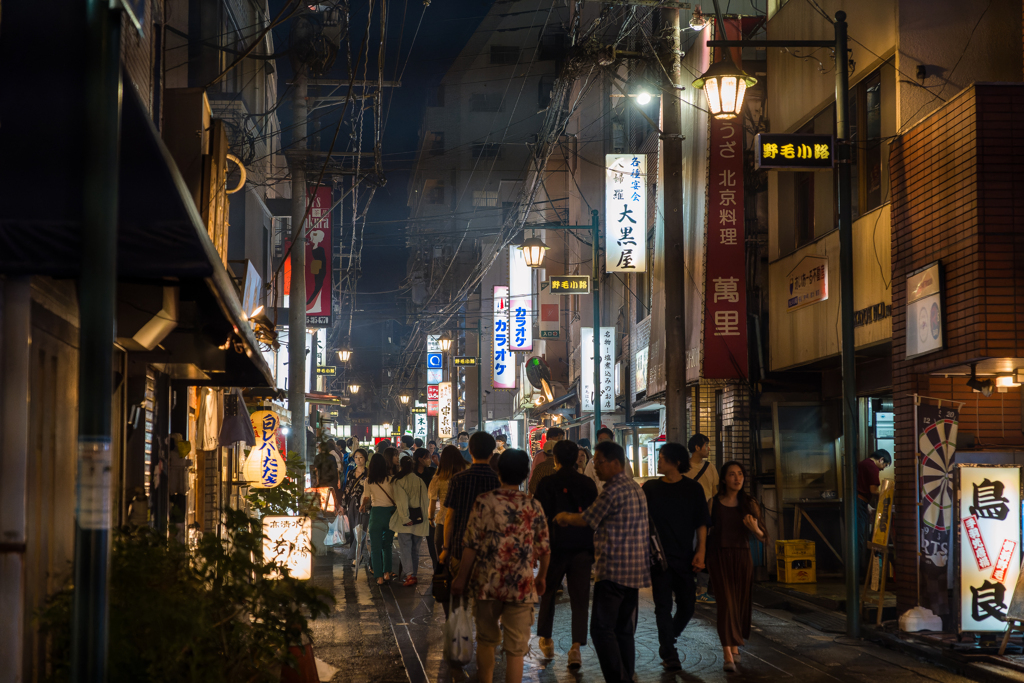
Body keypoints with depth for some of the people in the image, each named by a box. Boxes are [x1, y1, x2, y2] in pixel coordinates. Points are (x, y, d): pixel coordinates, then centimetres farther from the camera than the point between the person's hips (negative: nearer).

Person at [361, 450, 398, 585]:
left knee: (375, 546, 5)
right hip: (390, 512, 1)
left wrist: (362, 507, 17)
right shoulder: (391, 478, -5)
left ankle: (379, 577, 3)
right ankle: (387, 573, 14)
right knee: (387, 545, 18)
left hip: (376, 512, -1)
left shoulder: (369, 480, -3)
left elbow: (366, 498, -1)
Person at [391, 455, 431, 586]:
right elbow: (425, 500, 10)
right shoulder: (420, 481, 9)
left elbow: (401, 500, -14)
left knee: (405, 547, -5)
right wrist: (424, 518, 14)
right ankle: (414, 574, 17)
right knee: (415, 548, 14)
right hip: (419, 519, 5)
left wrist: (405, 518, -14)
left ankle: (410, 575, -16)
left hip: (405, 521, -5)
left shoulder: (399, 481, -5)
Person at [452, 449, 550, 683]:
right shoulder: (533, 506, -2)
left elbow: (471, 544, -7)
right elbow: (544, 548, 4)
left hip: (487, 584, 0)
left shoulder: (484, 501, -6)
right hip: (521, 586, 0)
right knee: (516, 648, 3)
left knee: (486, 640, 19)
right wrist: (541, 577, 21)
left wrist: (461, 578, 4)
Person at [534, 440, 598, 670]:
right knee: (579, 599, 2)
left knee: (548, 592, 18)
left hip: (556, 547, -1)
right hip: (582, 547, 1)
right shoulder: (587, 483, 1)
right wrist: (593, 547, 15)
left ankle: (546, 640, 27)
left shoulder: (547, 484, -7)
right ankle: (576, 647, -9)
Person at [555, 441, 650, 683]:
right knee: (624, 631, 12)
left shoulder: (613, 490, -14)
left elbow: (587, 520, -4)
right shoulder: (635, 488, 16)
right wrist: (572, 518, 21)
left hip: (613, 570, -9)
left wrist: (565, 517, 15)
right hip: (635, 570, 9)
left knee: (602, 629, -7)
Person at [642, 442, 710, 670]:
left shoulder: (693, 488, 2)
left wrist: (700, 551, -7)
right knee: (663, 606, -2)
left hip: (685, 557, 0)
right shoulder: (650, 487, 4)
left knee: (687, 604, 4)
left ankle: (667, 644, 26)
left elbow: (701, 523, 2)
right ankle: (669, 655, 2)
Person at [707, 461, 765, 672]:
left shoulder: (749, 504, 3)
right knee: (726, 601, -11)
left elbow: (762, 537, 3)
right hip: (719, 557, -3)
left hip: (742, 557, 3)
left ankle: (734, 645, 30)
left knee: (741, 603, 8)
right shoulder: (714, 503, -2)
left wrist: (755, 529, -18)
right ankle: (728, 654, -15)